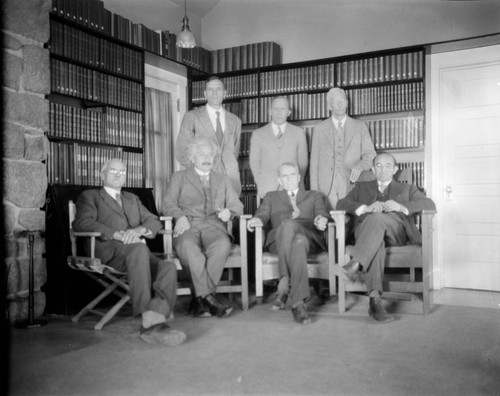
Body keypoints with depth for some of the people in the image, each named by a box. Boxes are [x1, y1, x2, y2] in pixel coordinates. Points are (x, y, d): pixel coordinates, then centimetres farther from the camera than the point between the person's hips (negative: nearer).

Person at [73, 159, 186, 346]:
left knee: (168, 266, -28)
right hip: (109, 251, -5)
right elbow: (81, 222, -3)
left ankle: (156, 320, -41)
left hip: (138, 251, 5)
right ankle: (149, 320, -44)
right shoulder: (90, 196, 19)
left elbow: (154, 221, 20)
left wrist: (140, 229, -6)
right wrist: (116, 234, -18)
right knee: (138, 248, -39)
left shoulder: (132, 199, 34)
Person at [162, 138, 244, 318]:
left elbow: (237, 206, 21)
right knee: (188, 248, -38)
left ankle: (199, 298, -31)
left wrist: (229, 212, -4)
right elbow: (168, 203, 10)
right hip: (188, 226, -1)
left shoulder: (223, 180, 28)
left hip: (213, 226, 2)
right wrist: (180, 216, -12)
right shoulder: (179, 177, 22)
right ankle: (209, 297, -34)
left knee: (222, 245, -36)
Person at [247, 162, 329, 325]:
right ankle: (298, 302, -46)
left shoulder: (314, 196, 33)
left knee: (288, 224, -39)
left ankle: (284, 287, -46)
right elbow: (263, 214, 15)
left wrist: (321, 220, -12)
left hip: (309, 236, 0)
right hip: (279, 239, 0)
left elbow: (322, 214, 15)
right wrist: (257, 220, -11)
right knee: (298, 242, -41)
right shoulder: (271, 197, 35)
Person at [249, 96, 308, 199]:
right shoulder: (258, 134, 9)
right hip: (267, 189, 0)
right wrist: (260, 185, 3)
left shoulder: (298, 133, 10)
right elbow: (254, 162, 11)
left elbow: (303, 162, 11)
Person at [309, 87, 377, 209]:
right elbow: (314, 162, 9)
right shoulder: (320, 129, 11)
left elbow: (370, 154, 7)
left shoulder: (360, 126, 11)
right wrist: (314, 190, 0)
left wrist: (360, 167, -15)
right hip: (326, 189, 0)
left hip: (352, 185, 0)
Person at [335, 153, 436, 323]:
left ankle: (355, 264, -48)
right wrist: (366, 208, -10)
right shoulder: (362, 187, 31)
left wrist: (401, 206, -10)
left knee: (377, 217, -35)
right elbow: (341, 204, 11)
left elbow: (429, 204, 10)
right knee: (376, 241, -38)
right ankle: (375, 299, -49)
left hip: (396, 233, 0)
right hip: (365, 232, 0)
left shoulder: (407, 189, 30)